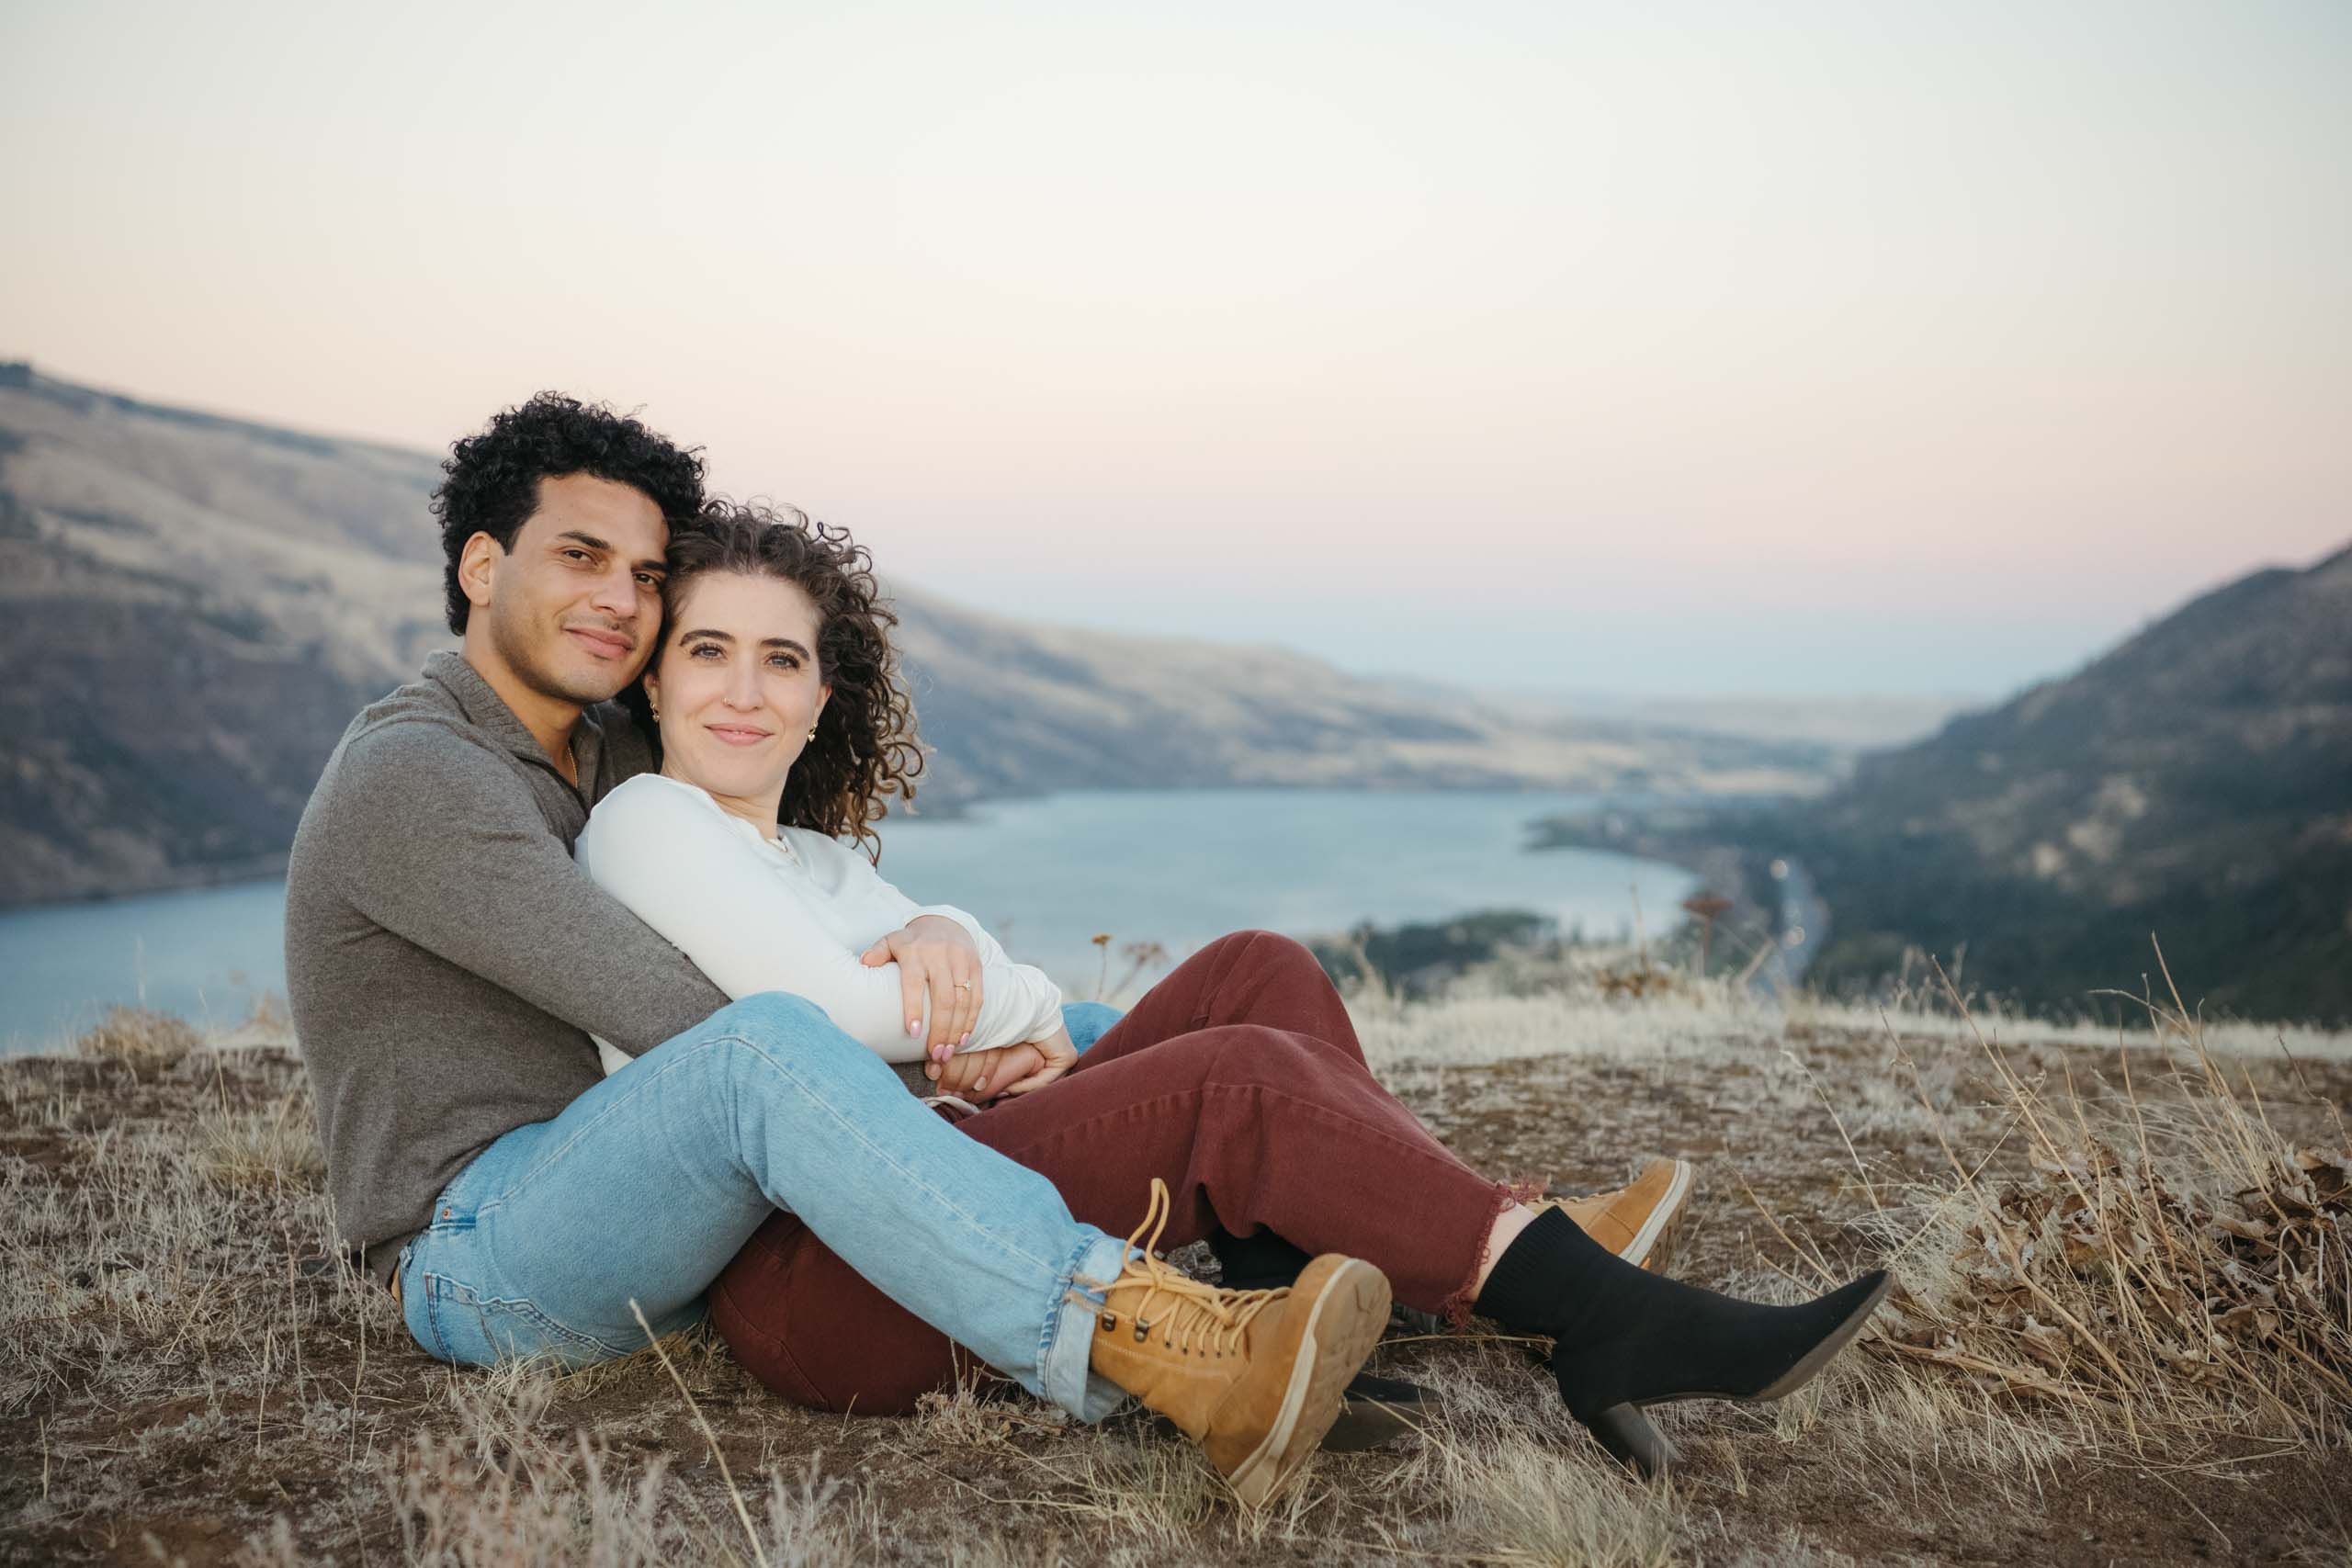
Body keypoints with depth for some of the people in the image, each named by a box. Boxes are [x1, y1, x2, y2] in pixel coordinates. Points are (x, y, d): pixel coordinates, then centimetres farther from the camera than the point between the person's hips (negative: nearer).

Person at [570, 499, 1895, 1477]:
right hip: (824, 1289, -8)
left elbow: (1021, 996, 13)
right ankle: (1607, 1319, -22)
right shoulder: (646, 821, 1)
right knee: (1240, 1077, -25)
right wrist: (1004, 1009, 2)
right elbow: (822, 1006, -14)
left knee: (1258, 975, -7)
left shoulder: (823, 858, 24)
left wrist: (1024, 1038, -11)